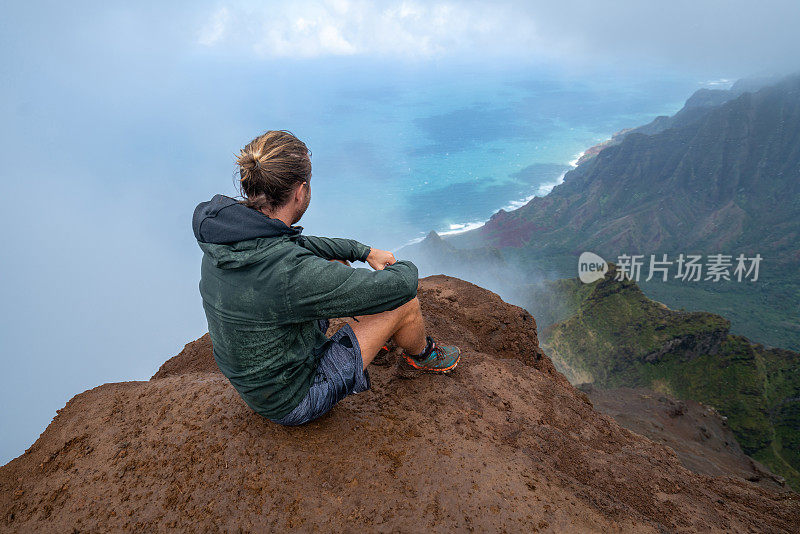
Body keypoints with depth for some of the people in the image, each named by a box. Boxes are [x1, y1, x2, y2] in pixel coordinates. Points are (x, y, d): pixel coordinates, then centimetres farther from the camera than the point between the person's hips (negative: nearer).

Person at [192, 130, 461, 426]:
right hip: (296, 402, -8)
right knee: (405, 303, -7)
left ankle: (370, 331, 40)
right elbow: (400, 286, -28)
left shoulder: (226, 235, -11)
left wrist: (365, 251, 9)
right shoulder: (289, 273, -38)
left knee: (337, 266, 14)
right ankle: (421, 355, 27)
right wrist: (406, 267, -3)